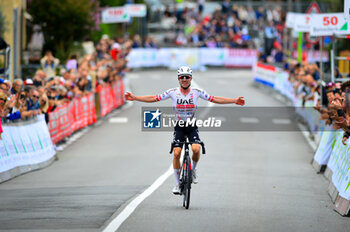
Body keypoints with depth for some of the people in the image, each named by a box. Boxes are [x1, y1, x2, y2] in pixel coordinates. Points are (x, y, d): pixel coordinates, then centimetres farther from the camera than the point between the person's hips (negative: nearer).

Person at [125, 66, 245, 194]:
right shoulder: (173, 92, -6)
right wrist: (134, 97, -11)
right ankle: (177, 183, 1)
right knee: (176, 153, -13)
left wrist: (235, 101, -6)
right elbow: (154, 98, -4)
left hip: (192, 127, 0)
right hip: (179, 127, 0)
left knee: (196, 149, -25)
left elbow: (215, 99, -2)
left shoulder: (197, 92, -5)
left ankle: (193, 169, 7)